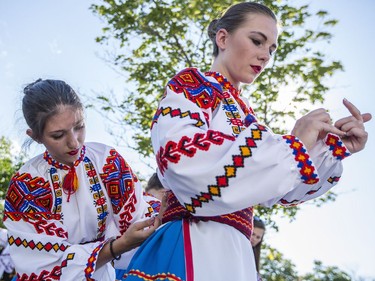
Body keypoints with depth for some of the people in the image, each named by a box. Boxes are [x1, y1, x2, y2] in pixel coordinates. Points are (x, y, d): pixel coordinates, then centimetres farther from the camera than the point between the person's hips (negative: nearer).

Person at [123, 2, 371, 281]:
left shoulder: (242, 113, 20)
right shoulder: (191, 83, -1)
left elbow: (276, 190, 19)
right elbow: (179, 156, -21)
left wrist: (335, 148, 5)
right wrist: (291, 144, -15)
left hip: (232, 252, 8)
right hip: (192, 248, -7)